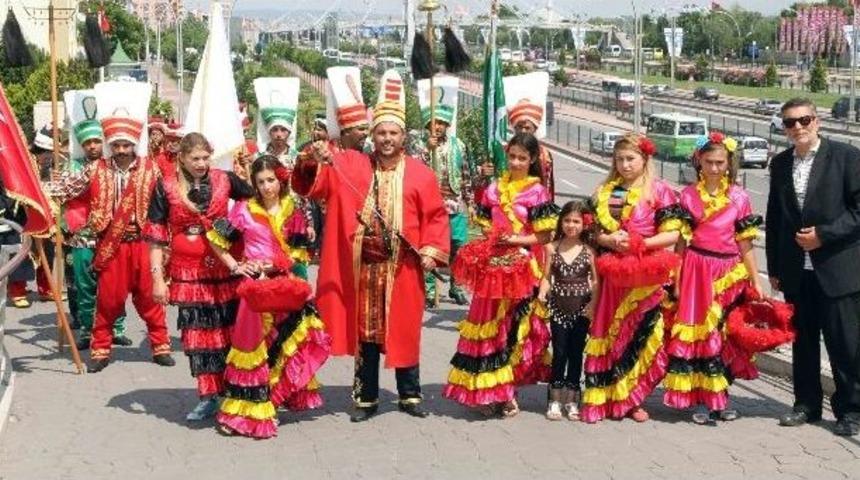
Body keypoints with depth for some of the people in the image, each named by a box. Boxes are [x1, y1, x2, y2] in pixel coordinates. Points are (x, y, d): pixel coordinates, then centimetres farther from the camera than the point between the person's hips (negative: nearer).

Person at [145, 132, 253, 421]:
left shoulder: (224, 180, 1)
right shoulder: (166, 188, -2)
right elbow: (156, 236, -1)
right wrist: (158, 278, -5)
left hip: (225, 270, 1)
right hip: (189, 274, -1)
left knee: (229, 330, 3)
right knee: (197, 333, 2)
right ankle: (208, 397, 11)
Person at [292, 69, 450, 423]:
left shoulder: (420, 173, 2)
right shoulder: (349, 165, 2)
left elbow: (435, 216, 4)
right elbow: (309, 185, -4)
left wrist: (432, 250, -9)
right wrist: (314, 162, -25)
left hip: (403, 268, 0)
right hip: (363, 265, 1)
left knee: (403, 329, 8)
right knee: (364, 331, 8)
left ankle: (410, 395, 22)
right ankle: (366, 398, 18)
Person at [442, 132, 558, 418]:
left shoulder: (537, 192, -2)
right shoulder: (494, 189, 9)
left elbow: (545, 235, -4)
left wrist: (519, 240, -16)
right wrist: (488, 240, -4)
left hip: (521, 269, -4)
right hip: (492, 266, 4)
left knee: (513, 326, -1)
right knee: (488, 324, 5)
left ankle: (504, 390, 9)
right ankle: (488, 392, 14)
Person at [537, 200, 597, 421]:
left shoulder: (589, 251, 1)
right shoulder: (552, 248, 3)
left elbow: (596, 281, 2)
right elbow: (546, 277, 3)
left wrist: (594, 303, -10)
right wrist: (542, 295, -13)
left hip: (582, 307, 0)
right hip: (559, 306, 0)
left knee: (576, 352, 6)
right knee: (559, 352, 0)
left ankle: (571, 400, 16)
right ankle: (555, 400, 10)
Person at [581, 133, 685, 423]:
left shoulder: (658, 191, 0)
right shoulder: (604, 192, 13)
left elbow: (672, 235, -4)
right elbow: (591, 232, 13)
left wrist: (640, 243, -15)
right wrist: (607, 239, -7)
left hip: (644, 275, -3)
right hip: (611, 273, 3)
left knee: (639, 334, -3)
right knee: (606, 333, 4)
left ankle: (631, 399, 8)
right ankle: (604, 397, 12)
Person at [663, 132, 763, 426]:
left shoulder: (739, 197, 2)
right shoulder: (688, 196, 2)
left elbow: (745, 244, 4)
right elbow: (681, 241, 4)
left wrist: (755, 281, 2)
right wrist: (675, 279, 0)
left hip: (729, 273, 1)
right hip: (696, 271, -1)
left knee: (725, 332, 7)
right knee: (698, 333, -1)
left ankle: (718, 398, 20)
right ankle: (708, 401, 7)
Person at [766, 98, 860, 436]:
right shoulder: (780, 164, 10)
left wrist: (824, 234, -15)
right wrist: (774, 267, 12)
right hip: (796, 270, 5)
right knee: (802, 340, 12)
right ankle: (806, 404, 24)